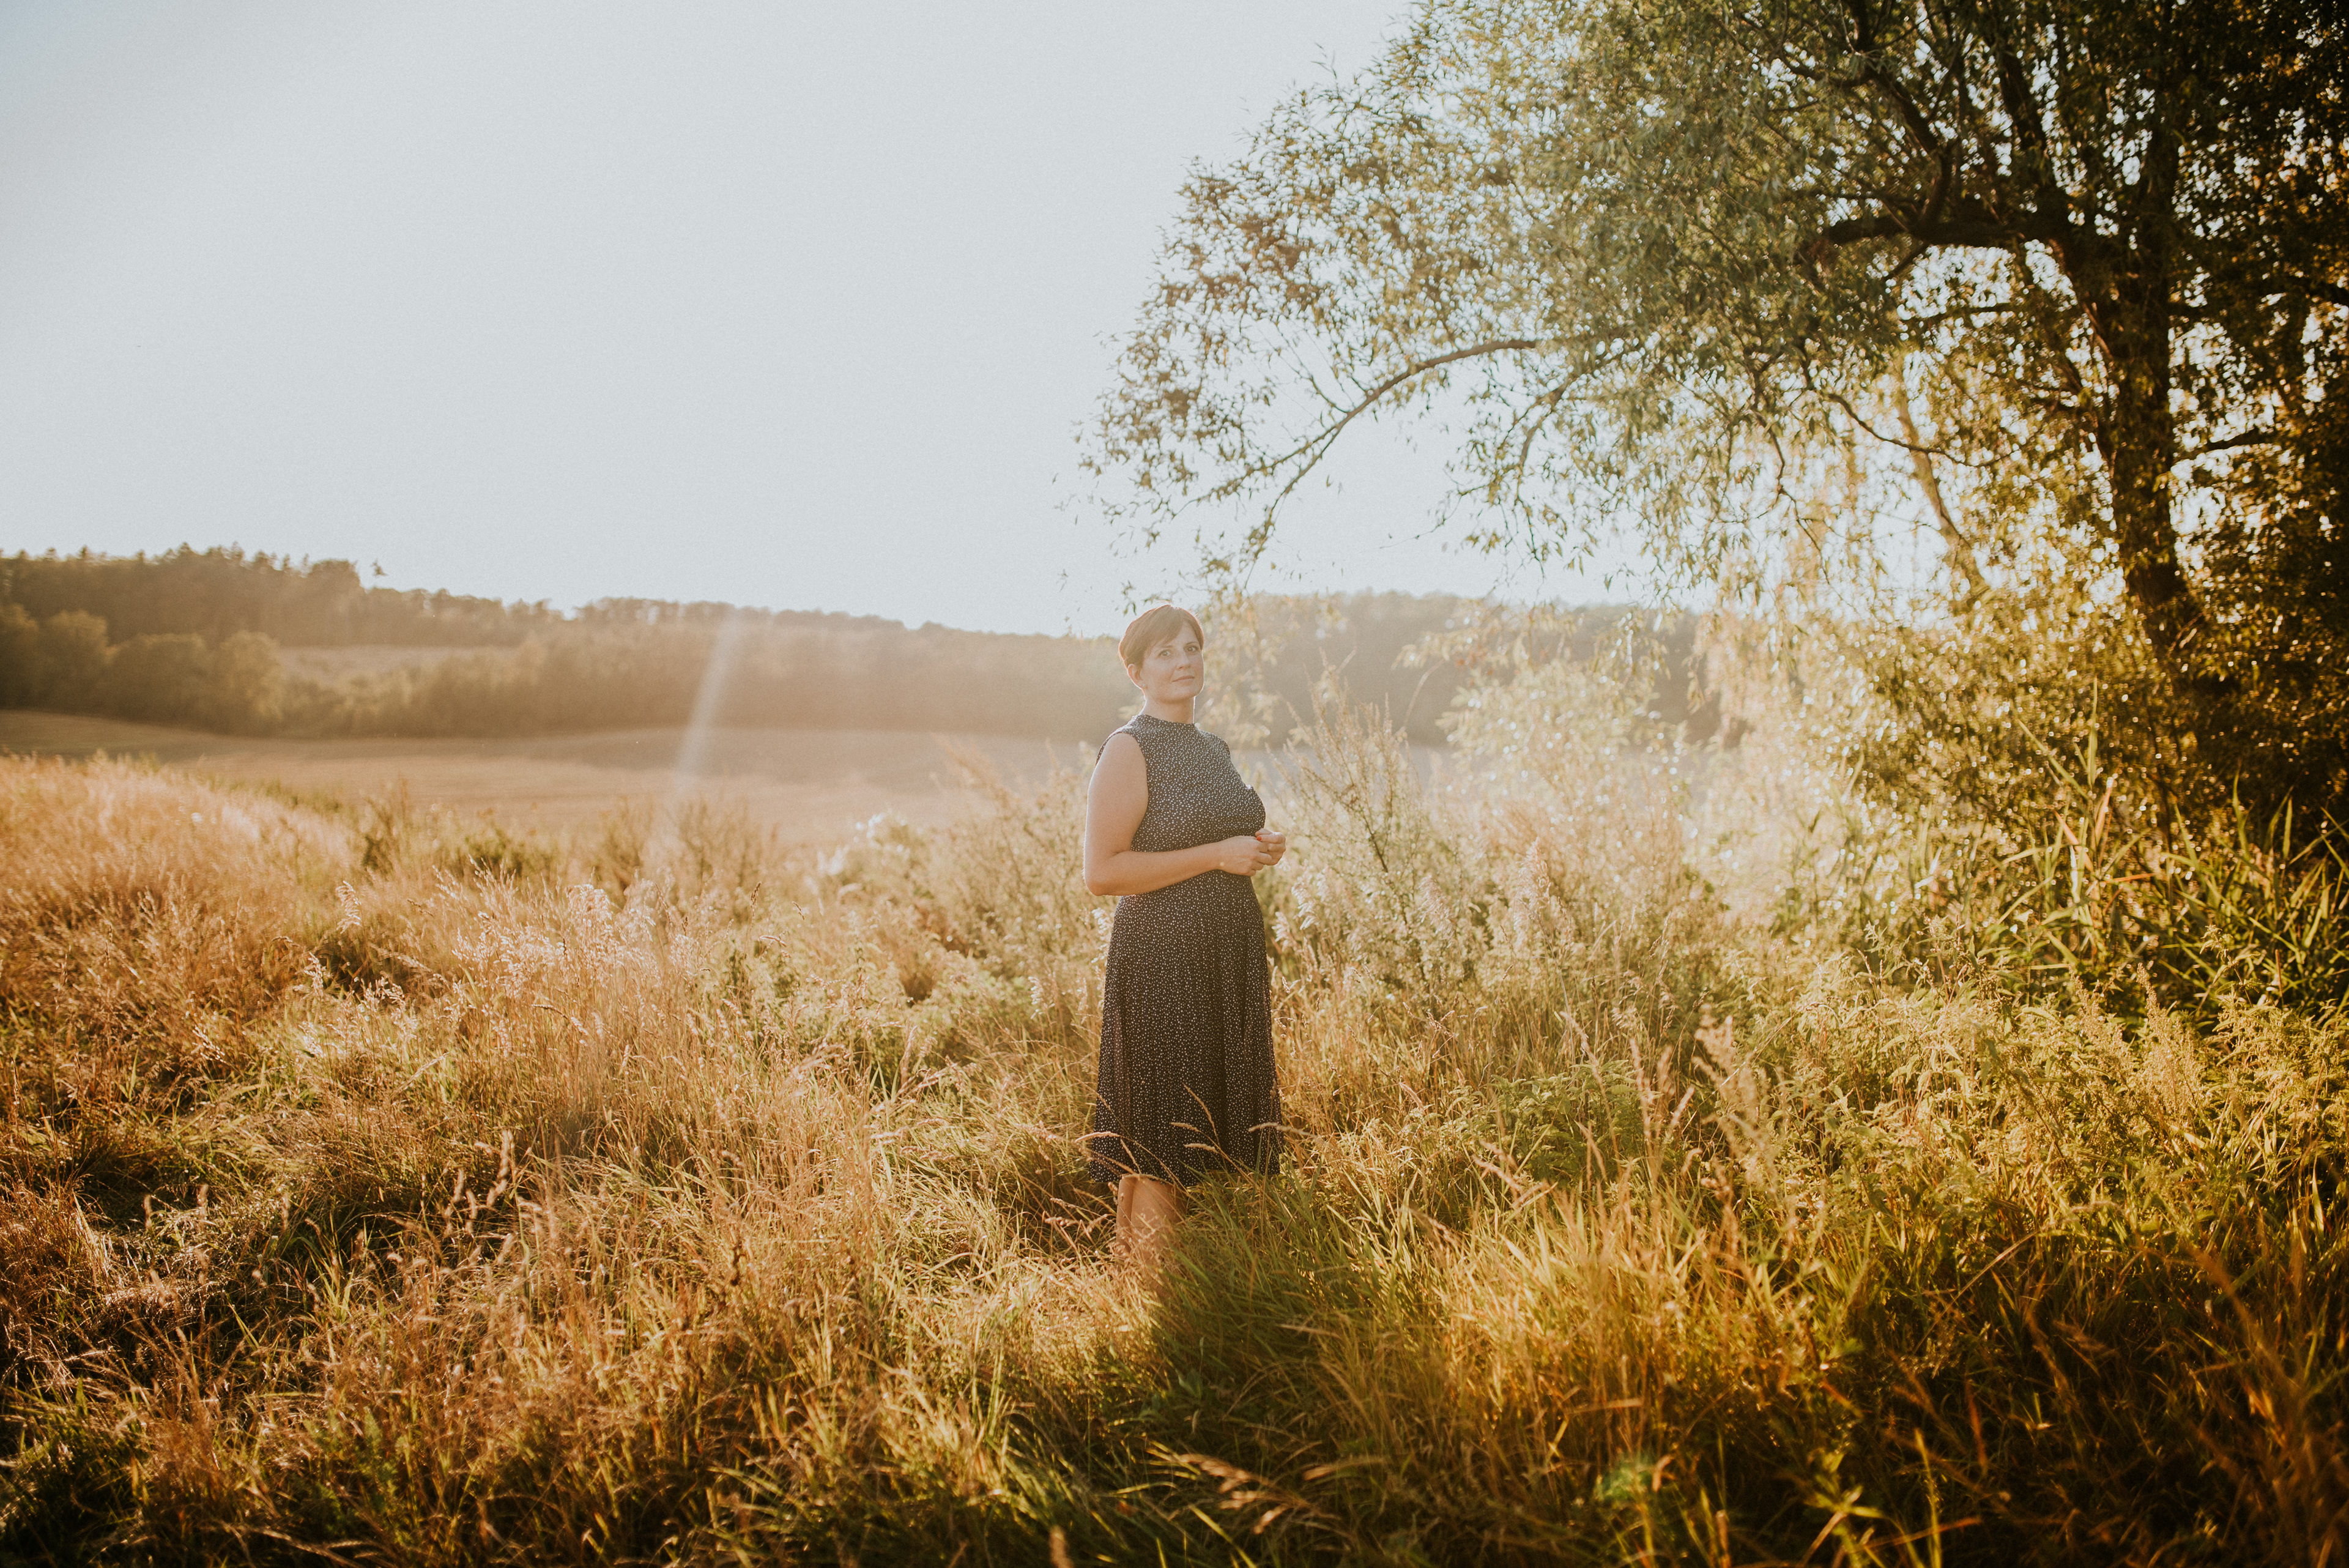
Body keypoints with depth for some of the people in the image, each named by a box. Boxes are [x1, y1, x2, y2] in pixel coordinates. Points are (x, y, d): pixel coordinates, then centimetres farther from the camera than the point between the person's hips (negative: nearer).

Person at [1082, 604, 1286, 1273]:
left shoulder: (1212, 749, 15)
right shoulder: (1129, 749, -10)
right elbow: (1101, 872, -18)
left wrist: (1261, 849, 5)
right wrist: (1219, 854, -17)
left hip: (1230, 954, 8)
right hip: (1161, 959, -8)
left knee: (1213, 1126, 13)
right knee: (1159, 1142, -3)